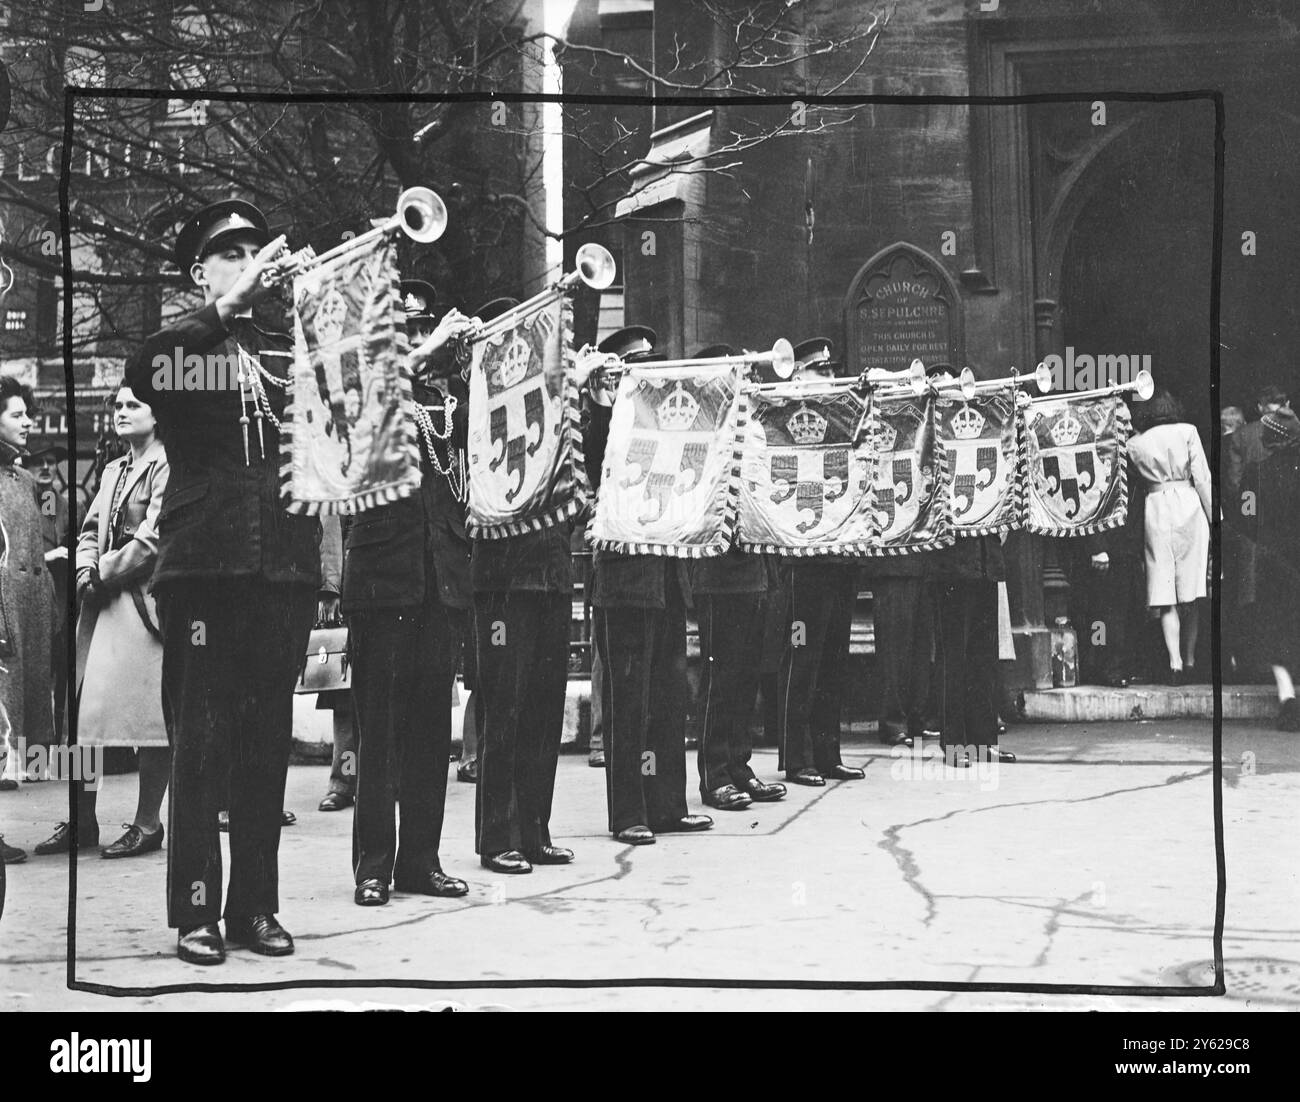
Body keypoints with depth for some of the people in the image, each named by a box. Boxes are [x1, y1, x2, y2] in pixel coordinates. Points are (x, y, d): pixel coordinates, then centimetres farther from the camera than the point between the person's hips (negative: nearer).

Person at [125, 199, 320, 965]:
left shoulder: (290, 343, 16)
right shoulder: (181, 345, 6)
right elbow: (143, 372, -16)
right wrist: (224, 307, -27)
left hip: (285, 563, 3)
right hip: (203, 563, -3)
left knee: (268, 743, 6)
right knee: (201, 743, -4)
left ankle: (256, 904, 13)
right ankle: (195, 911, 0)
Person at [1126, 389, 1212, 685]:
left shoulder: (1135, 443, 7)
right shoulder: (1187, 432, 2)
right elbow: (1202, 478, -1)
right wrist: (1214, 520, 1)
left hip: (1156, 509, 1)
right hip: (1188, 505, 0)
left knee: (1165, 595, 0)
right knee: (1189, 594, 8)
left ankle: (1175, 664, -9)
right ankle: (1189, 660, 12)